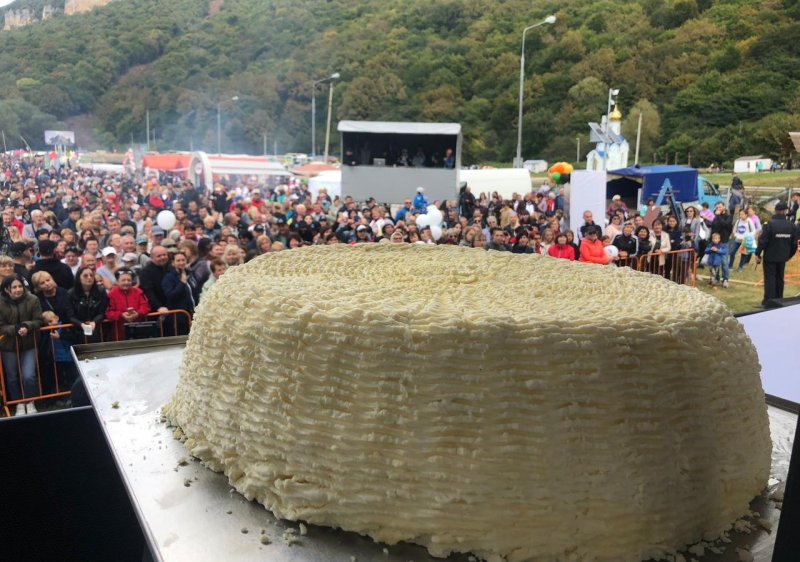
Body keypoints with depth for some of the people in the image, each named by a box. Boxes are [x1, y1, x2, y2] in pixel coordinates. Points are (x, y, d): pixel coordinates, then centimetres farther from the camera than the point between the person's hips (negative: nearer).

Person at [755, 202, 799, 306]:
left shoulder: (770, 224, -16)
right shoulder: (791, 226, 0)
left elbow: (762, 241, -16)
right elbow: (794, 243, 7)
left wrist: (758, 254, -7)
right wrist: (789, 255, 19)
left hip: (770, 256, -4)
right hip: (782, 257, 4)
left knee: (770, 278, 0)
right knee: (779, 278, 15)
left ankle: (768, 301, -3)